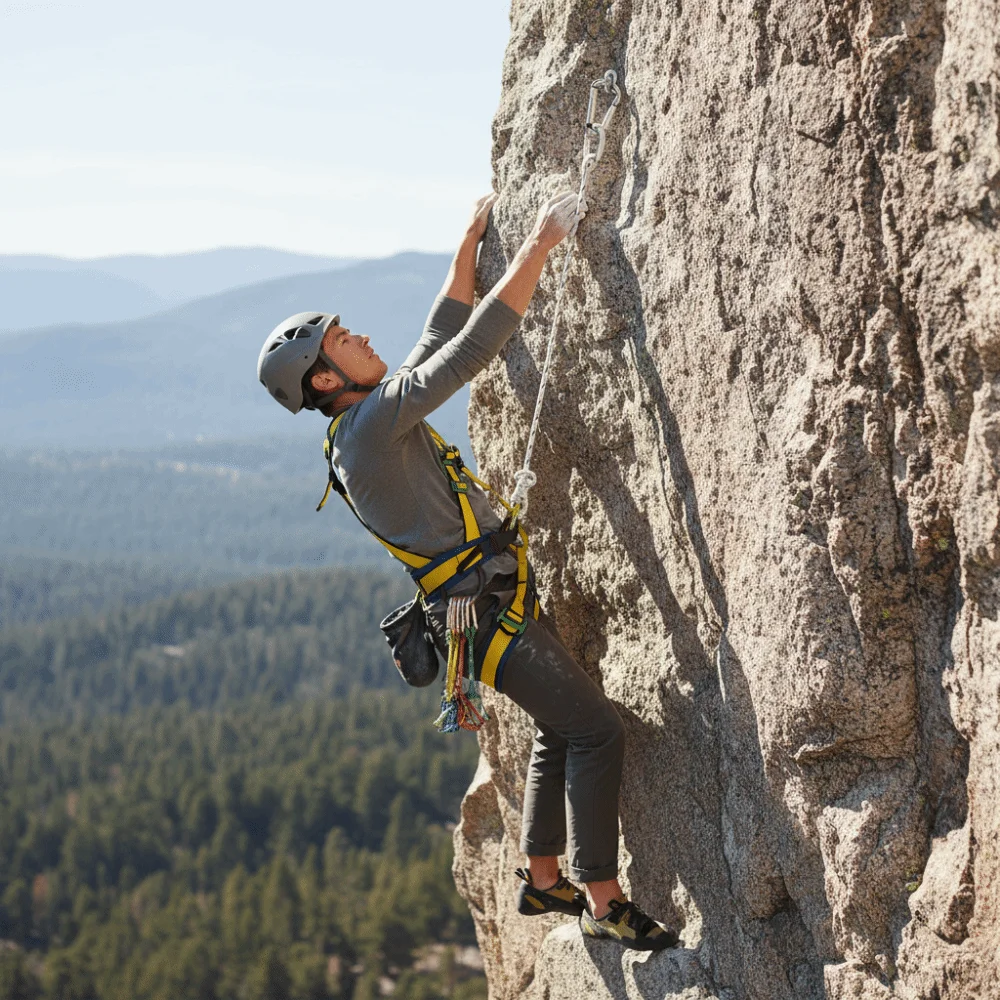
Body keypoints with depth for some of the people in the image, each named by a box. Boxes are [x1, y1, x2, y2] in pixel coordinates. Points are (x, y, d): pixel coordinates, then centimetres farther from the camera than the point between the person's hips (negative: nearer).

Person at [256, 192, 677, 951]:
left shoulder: (376, 421, 12)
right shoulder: (373, 425, -18)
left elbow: (442, 341, 22)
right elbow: (470, 348, -22)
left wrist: (472, 241, 22)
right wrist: (540, 245, -19)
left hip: (501, 598, 10)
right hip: (488, 612, -10)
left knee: (562, 729, 20)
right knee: (596, 730, -11)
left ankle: (542, 879, 30)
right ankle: (604, 903, -7)